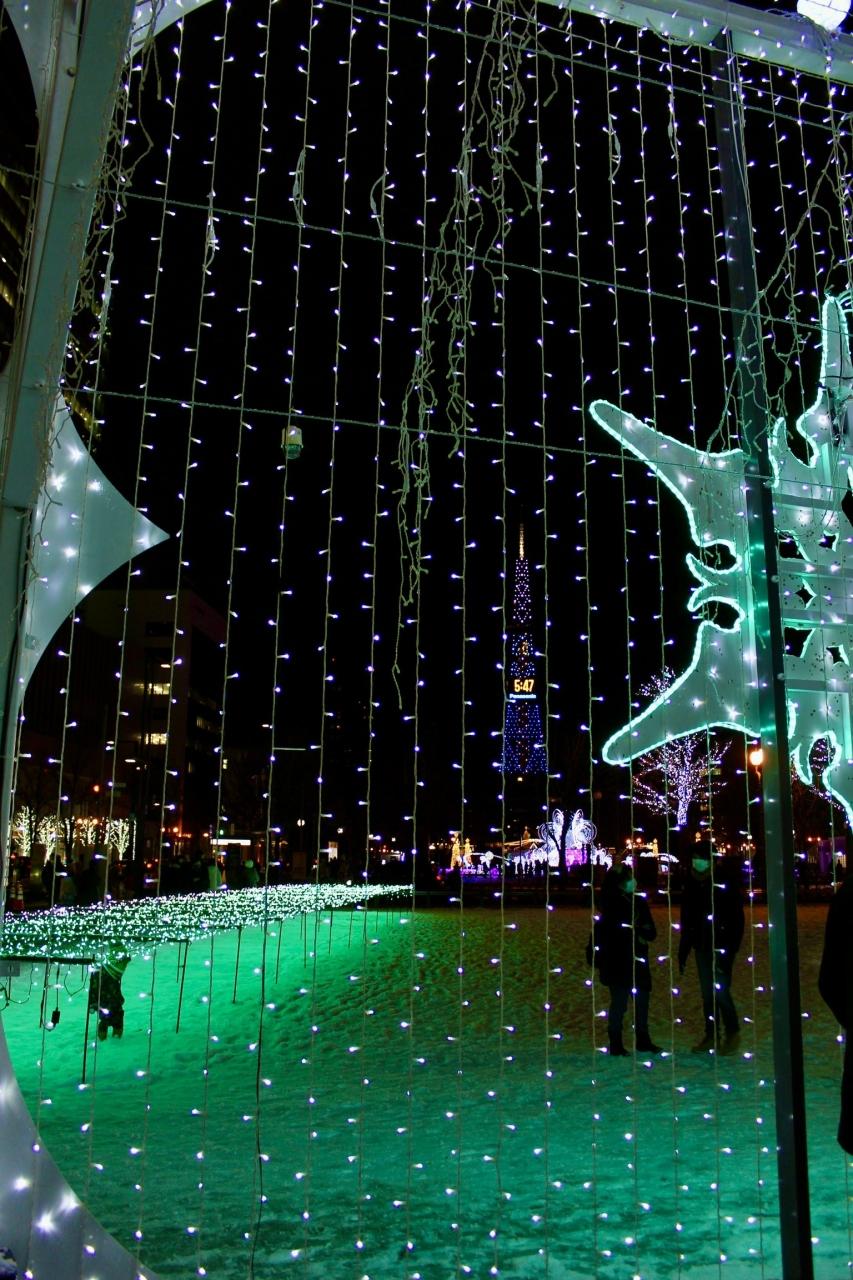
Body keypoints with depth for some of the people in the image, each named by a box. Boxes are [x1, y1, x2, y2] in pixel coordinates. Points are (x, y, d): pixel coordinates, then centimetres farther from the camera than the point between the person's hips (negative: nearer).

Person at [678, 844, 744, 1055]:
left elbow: (737, 920, -11)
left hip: (721, 948, -5)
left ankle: (732, 1033, 9)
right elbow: (686, 921, 13)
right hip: (702, 948, 5)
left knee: (720, 990, -9)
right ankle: (711, 1035, 18)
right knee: (707, 993, 9)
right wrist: (683, 951, 11)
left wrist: (731, 949, -19)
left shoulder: (726, 883, -10)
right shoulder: (692, 884, 7)